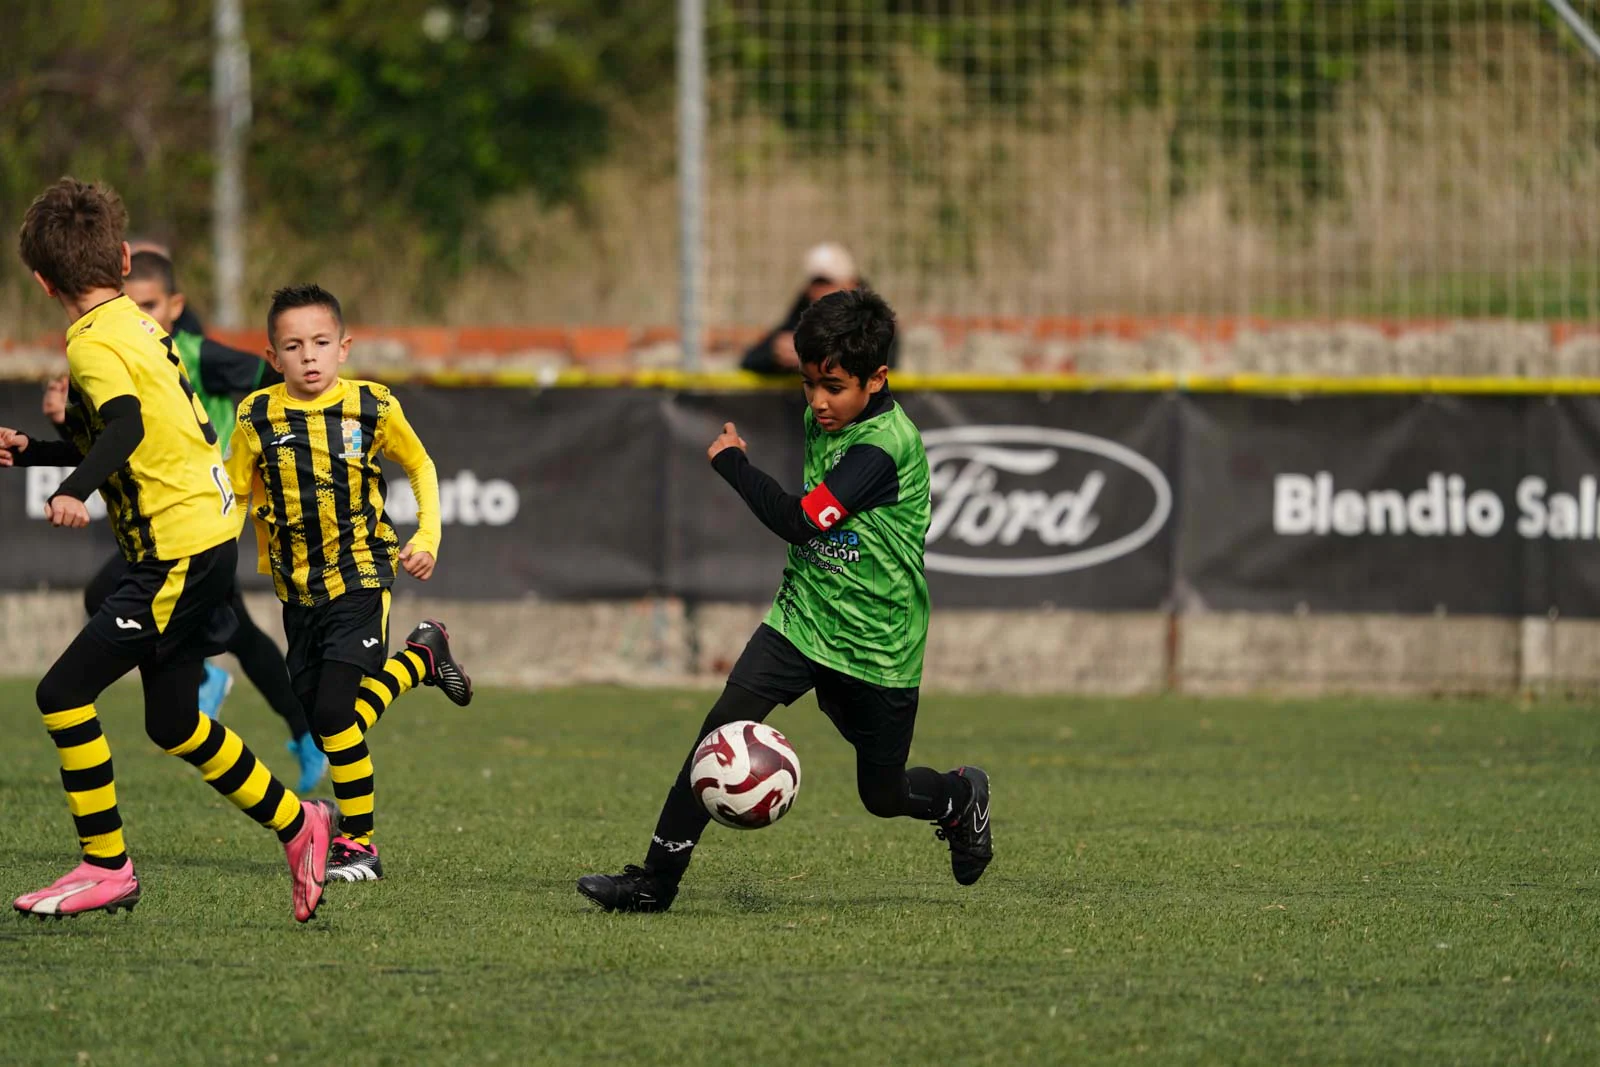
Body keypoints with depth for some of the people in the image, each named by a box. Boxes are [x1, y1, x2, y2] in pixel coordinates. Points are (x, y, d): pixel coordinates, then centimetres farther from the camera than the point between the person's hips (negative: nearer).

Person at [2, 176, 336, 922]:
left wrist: (75, 490, -46)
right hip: (210, 533, 9)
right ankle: (298, 825, 29)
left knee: (62, 692, -9)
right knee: (172, 724, 19)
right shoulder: (137, 325, 15)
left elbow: (126, 424, -32)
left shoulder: (93, 343, -13)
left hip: (178, 553, -9)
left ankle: (106, 865, -5)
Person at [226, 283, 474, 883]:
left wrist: (427, 538, 0)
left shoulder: (372, 408, -7)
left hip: (360, 576, -4)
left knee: (334, 709, -17)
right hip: (298, 587, 4)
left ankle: (358, 843, -2)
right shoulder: (258, 418, -5)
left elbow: (420, 467, 10)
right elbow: (231, 495, 6)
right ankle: (423, 655, 33)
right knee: (318, 714, 7)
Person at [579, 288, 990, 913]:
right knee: (723, 725, -16)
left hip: (876, 644, -6)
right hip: (802, 619, 6)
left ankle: (962, 797, 44)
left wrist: (731, 461, -16)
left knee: (883, 796, 8)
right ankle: (655, 880, -14)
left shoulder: (886, 446, -24)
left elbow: (799, 520, -27)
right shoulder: (819, 421, 3)